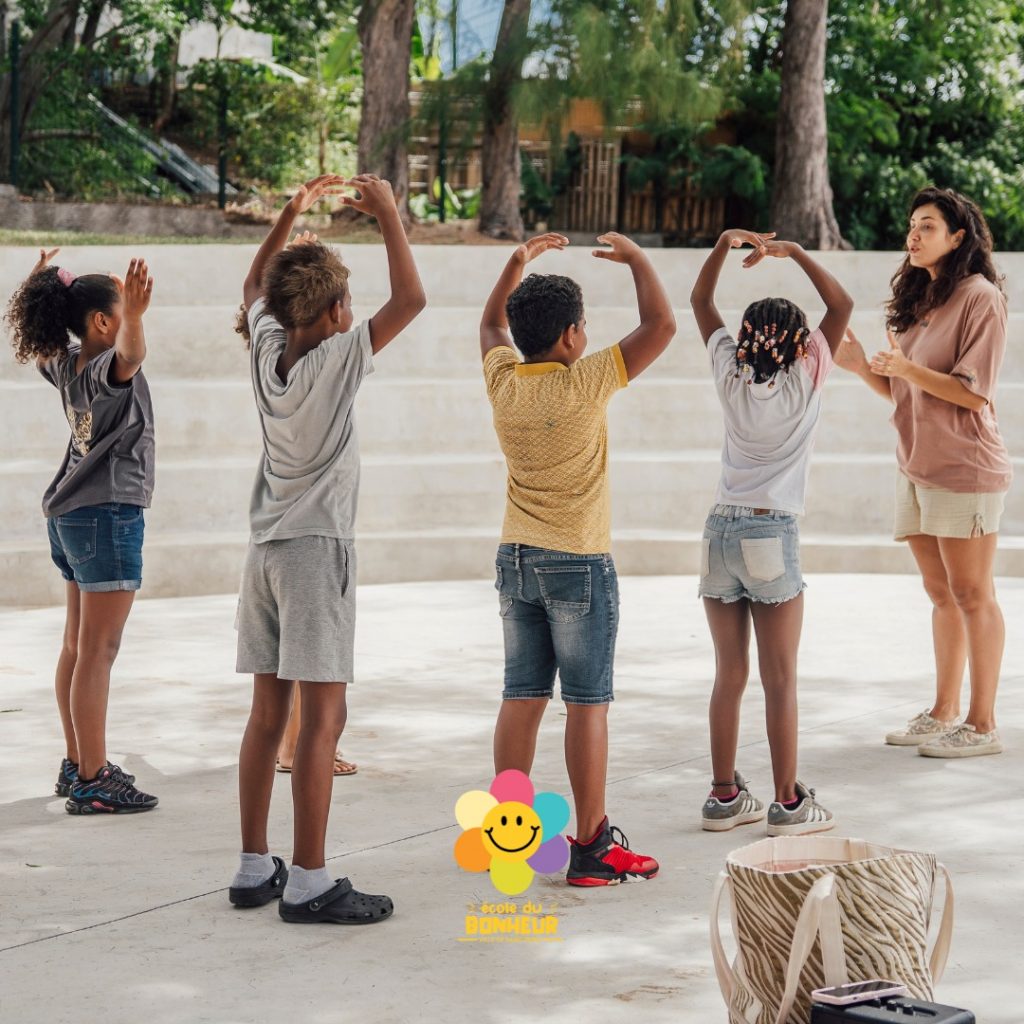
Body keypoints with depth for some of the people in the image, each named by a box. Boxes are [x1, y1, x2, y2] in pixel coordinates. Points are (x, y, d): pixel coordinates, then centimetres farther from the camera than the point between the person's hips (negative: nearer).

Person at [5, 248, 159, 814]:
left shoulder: (64, 363, 5)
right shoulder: (105, 366, -19)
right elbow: (130, 354, -44)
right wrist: (135, 316, -63)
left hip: (69, 514, 10)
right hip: (108, 513, -10)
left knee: (77, 645, 16)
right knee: (97, 651, -8)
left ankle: (78, 764, 26)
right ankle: (92, 782, -8)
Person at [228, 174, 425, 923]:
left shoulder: (268, 348, 3)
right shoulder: (338, 359, -14)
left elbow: (255, 283, 23)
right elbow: (412, 298, -17)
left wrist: (294, 212, 21)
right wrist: (387, 212, -8)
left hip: (267, 550, 7)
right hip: (317, 549, -7)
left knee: (269, 711, 11)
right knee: (323, 715, -7)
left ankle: (255, 868, 14)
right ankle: (309, 883, -9)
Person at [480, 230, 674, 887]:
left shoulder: (503, 381, 0)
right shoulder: (585, 385, -15)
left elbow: (491, 325, 23)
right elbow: (661, 325, -13)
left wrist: (520, 262, 27)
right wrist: (636, 258, 0)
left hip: (517, 559, 6)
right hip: (579, 562, -6)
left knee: (522, 696, 9)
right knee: (588, 702, -2)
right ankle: (592, 846, 0)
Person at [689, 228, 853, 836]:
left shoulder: (732, 375, 3)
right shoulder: (803, 382, -5)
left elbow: (700, 300, 14)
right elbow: (843, 305, -2)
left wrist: (725, 244, 6)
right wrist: (795, 253, -3)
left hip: (722, 531, 4)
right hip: (773, 536, -4)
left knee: (730, 675, 9)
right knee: (780, 680, 1)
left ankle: (725, 797, 13)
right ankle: (788, 803, 3)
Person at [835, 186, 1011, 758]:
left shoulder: (980, 298, -9)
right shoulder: (919, 300, 16)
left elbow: (974, 392, -15)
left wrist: (909, 369, -25)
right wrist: (863, 368, -1)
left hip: (965, 467, -8)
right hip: (917, 466, 8)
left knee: (971, 594, -4)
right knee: (941, 594, 12)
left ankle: (983, 725, 0)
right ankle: (944, 714, 19)